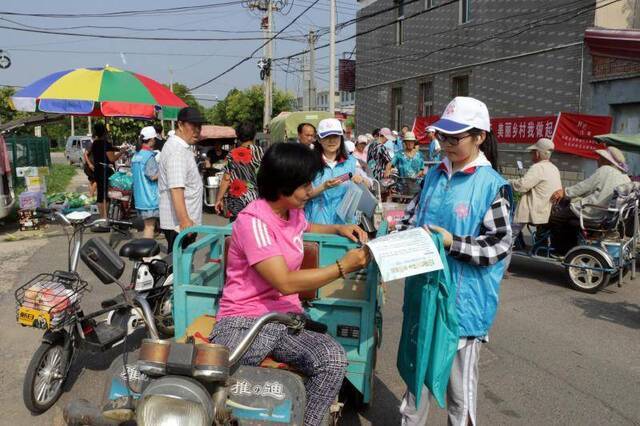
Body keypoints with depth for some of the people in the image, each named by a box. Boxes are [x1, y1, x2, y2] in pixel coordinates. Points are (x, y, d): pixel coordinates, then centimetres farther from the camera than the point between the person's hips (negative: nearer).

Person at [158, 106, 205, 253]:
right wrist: (184, 220, -35)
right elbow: (176, 188, -28)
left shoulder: (181, 147, 14)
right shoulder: (177, 151, -20)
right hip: (179, 223, -10)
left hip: (185, 220, 10)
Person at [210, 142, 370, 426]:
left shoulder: (293, 212, 8)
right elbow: (286, 283, -23)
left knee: (334, 360, -22)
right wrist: (342, 267, -18)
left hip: (288, 317, 7)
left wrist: (339, 229, 17)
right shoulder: (253, 221, -17)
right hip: (245, 319, -6)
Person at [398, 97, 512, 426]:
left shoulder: (493, 185, -11)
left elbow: (499, 246, -14)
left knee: (459, 374, 11)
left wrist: (453, 243, -24)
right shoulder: (434, 175, 5)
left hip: (464, 298, -5)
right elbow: (412, 217, 13)